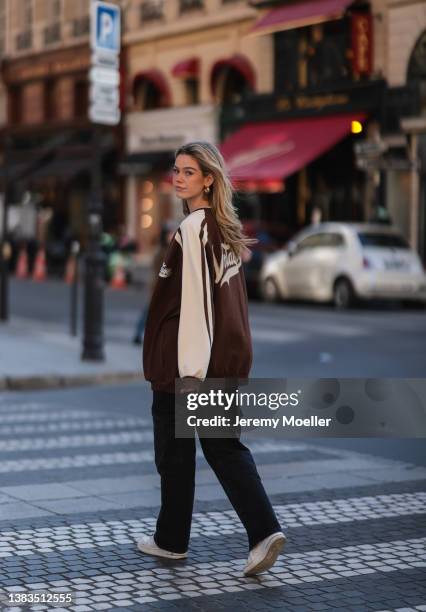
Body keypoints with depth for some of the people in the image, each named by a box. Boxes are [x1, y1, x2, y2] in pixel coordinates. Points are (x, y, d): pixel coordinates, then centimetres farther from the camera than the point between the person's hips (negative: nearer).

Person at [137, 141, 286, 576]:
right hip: (228, 357, 8)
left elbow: (193, 301, -20)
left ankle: (172, 540, 21)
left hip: (186, 360, -8)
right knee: (223, 446, 10)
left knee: (174, 449, 7)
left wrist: (190, 369, -21)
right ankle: (264, 531, -2)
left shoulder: (191, 229, -15)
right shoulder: (224, 229, 11)